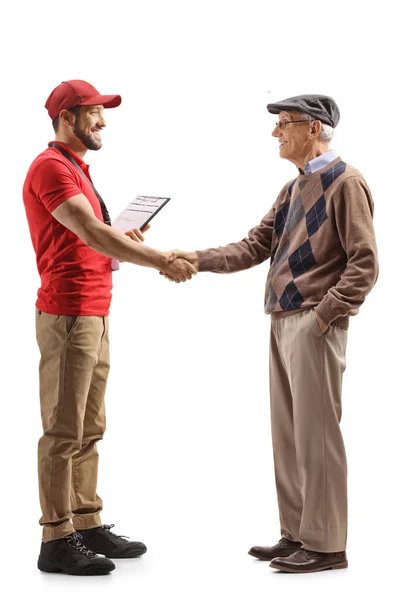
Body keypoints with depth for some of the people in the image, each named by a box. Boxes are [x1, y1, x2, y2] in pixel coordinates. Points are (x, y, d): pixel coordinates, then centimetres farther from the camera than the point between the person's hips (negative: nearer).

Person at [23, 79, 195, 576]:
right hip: (67, 316, -10)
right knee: (64, 431, -6)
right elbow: (92, 233, -22)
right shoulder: (50, 167, -11)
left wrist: (125, 242, 6)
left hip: (94, 315, 10)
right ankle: (56, 541, -1)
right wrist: (160, 261, -23)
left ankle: (87, 526, 19)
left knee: (89, 429, 12)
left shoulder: (76, 169, 21)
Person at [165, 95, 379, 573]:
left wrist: (324, 314, -17)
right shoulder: (292, 189, 19)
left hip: (314, 326, -9)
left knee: (315, 433, -5)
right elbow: (255, 246, 14)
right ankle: (296, 534, 21)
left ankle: (326, 544, 3)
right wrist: (199, 260, 1)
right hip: (282, 322, 9)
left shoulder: (345, 182, -7)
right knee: (287, 434, 12)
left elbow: (364, 264, -13)